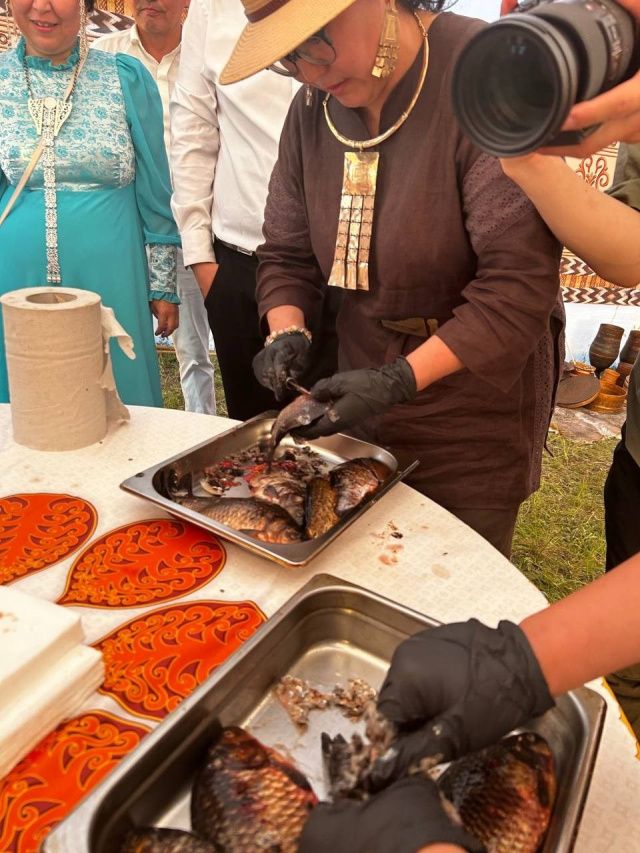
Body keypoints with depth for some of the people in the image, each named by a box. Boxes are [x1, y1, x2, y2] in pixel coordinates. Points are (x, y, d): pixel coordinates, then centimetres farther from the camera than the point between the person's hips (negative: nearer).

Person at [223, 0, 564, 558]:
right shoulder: (311, 111, 2)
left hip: (474, 410, -5)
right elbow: (287, 255, 8)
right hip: (369, 399, 5)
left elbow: (520, 282, -25)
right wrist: (288, 333, -11)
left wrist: (399, 380, -30)